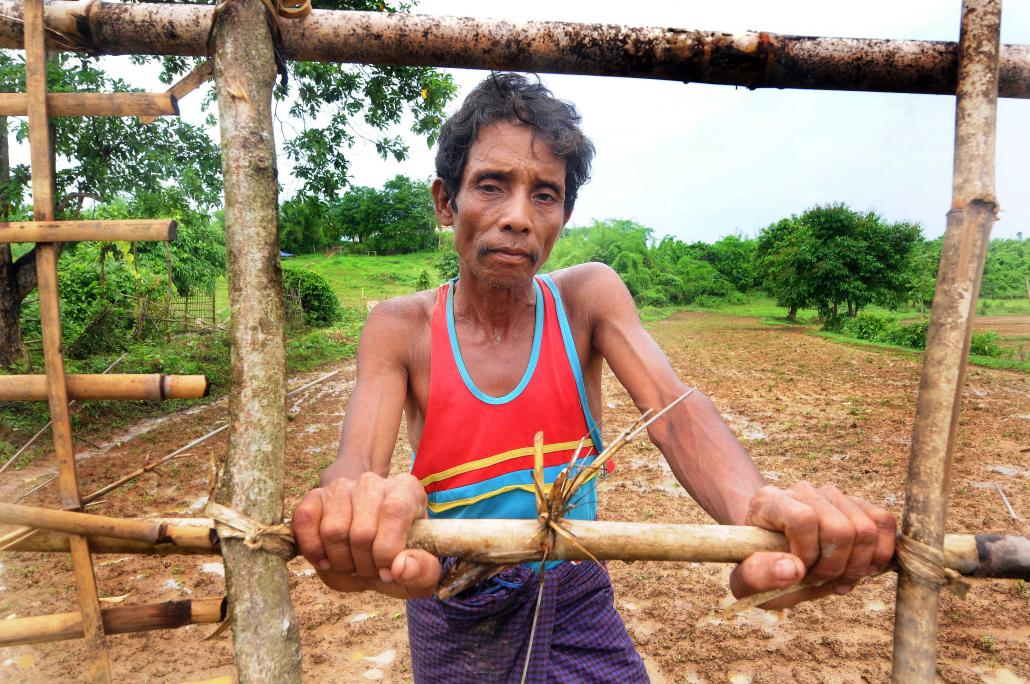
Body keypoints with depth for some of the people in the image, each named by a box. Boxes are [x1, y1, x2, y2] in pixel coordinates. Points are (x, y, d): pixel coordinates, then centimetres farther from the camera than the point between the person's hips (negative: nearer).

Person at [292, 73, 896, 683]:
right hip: (455, 619, 0)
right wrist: (359, 515, -53)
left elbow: (673, 406, -24)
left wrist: (755, 508, -46)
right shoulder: (400, 328, -13)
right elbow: (357, 462, -27)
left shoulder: (589, 296, -10)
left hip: (576, 604, 1)